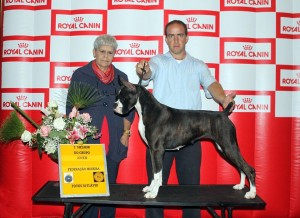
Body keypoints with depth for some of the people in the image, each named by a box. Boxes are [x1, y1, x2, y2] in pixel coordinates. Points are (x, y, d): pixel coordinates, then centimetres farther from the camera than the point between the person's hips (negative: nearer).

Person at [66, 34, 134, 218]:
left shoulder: (121, 77, 11)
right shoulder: (80, 75, 3)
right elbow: (71, 107, 2)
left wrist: (126, 132, 2)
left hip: (114, 142, 3)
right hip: (88, 141, -2)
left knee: (110, 185, 9)